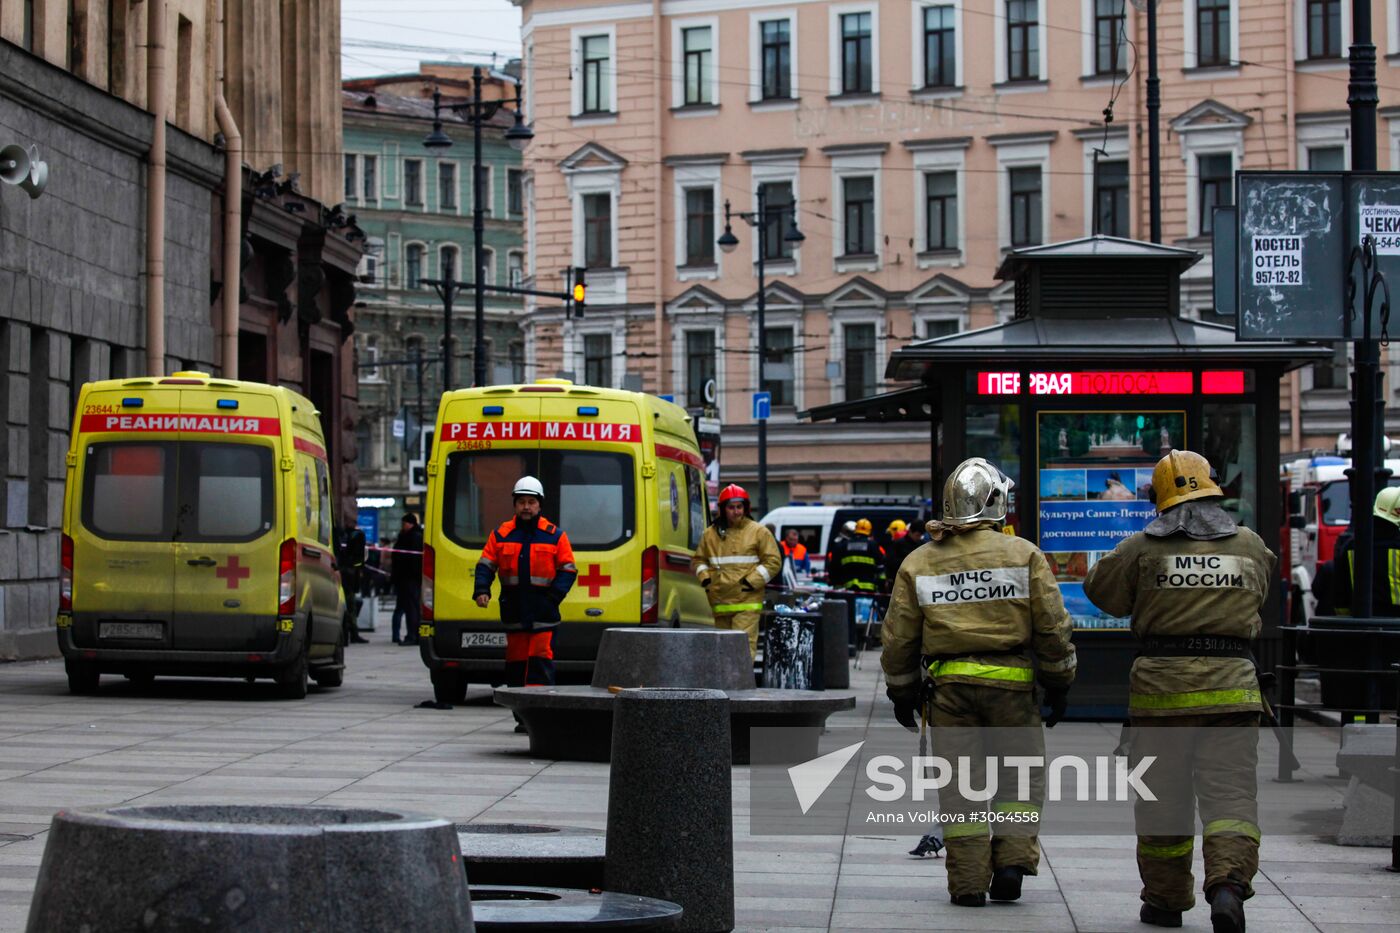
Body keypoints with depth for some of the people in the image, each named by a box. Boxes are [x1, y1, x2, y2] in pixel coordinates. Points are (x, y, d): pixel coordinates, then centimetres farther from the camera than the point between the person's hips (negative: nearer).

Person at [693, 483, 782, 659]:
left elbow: (773, 561, 0)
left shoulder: (758, 532, 1)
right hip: (720, 603, 5)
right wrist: (705, 578, 3)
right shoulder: (710, 534, 12)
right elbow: (698, 559, 23)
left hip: (747, 604, -5)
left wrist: (752, 581, -10)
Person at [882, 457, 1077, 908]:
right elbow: (1052, 626, 0)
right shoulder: (1023, 555, 0)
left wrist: (902, 693, 18)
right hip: (1011, 684, -2)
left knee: (960, 784, 7)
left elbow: (898, 638, 8)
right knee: (1020, 775, 11)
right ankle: (1012, 858, -1)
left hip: (948, 685, 2)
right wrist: (1058, 684, 9)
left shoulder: (918, 563, 6)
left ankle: (969, 880, 5)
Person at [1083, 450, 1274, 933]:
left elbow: (1101, 590, 9)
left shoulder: (1141, 548, -3)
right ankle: (1229, 882, -22)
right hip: (1231, 684, 1)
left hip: (1161, 683, -1)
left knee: (1162, 795, 10)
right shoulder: (1250, 545, 5)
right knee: (1230, 790, -1)